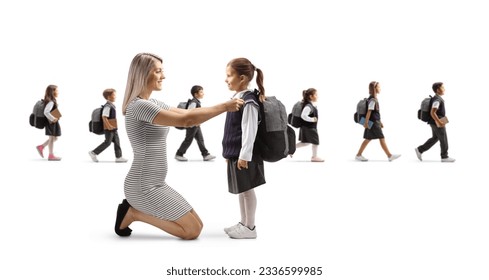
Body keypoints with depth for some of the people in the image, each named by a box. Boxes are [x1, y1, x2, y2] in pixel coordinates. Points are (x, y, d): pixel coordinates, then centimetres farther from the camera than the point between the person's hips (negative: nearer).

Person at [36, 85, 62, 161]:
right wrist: (53, 119, -23)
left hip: (54, 123, 10)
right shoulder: (51, 102, -20)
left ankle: (41, 147, 24)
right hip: (51, 123, -10)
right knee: (52, 138, 1)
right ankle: (51, 155, 10)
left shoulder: (52, 101, 10)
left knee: (54, 138, 18)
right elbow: (46, 112, -29)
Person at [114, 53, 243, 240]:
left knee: (197, 225, 13)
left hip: (154, 184, 10)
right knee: (192, 231, -7)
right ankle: (133, 213, 0)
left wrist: (224, 106, 2)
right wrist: (224, 107, -18)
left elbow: (188, 113, 10)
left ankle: (135, 208, 12)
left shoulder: (153, 104, 11)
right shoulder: (139, 105, -20)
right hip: (143, 187, -10)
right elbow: (186, 120, -25)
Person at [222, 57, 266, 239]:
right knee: (241, 190, 16)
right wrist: (230, 152, 22)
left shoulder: (249, 101, -17)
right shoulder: (237, 98, 12)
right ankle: (243, 223, 27)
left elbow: (249, 130, -21)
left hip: (244, 154, -9)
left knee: (246, 189, -1)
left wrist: (245, 155, -22)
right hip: (235, 153, 9)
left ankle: (250, 227, 9)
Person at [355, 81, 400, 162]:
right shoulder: (372, 100, -16)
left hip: (375, 122, 10)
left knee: (368, 139, 11)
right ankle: (390, 156, 1)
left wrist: (380, 122, 23)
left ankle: (358, 155, 13)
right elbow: (369, 112, -19)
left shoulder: (374, 99, 15)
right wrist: (366, 122, -21)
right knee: (382, 139, -4)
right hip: (373, 123, -10)